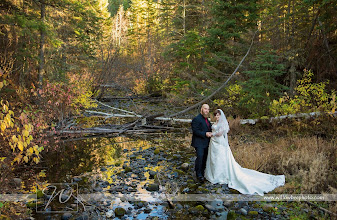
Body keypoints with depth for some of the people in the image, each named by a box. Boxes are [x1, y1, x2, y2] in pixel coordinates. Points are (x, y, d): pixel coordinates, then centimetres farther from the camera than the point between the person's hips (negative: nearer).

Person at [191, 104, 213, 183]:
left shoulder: (207, 120, 17)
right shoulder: (196, 119, -11)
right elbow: (195, 131, -18)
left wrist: (210, 133, 8)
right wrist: (205, 134, -23)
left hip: (206, 143, 9)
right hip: (199, 143, -8)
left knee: (204, 158, 11)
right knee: (200, 157, -14)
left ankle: (202, 172, 23)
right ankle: (199, 174, -4)